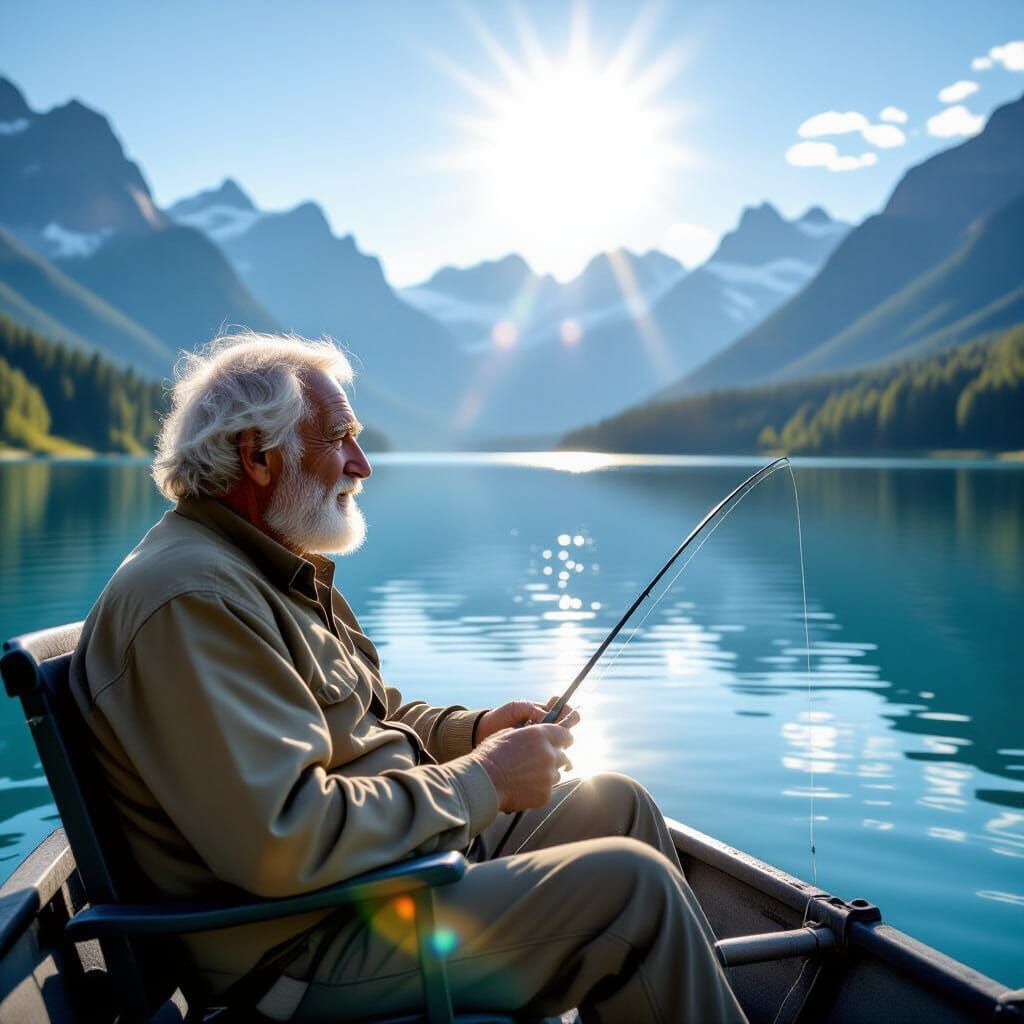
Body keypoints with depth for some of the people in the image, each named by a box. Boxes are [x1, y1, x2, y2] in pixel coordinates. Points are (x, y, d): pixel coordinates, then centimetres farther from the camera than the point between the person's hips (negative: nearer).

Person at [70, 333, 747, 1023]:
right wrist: (483, 780, -20)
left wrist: (473, 731, 3)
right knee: (636, 886, -17)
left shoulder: (279, 568, 12)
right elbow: (284, 842, -30)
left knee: (619, 804, 12)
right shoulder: (188, 599, -23)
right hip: (312, 942, -10)